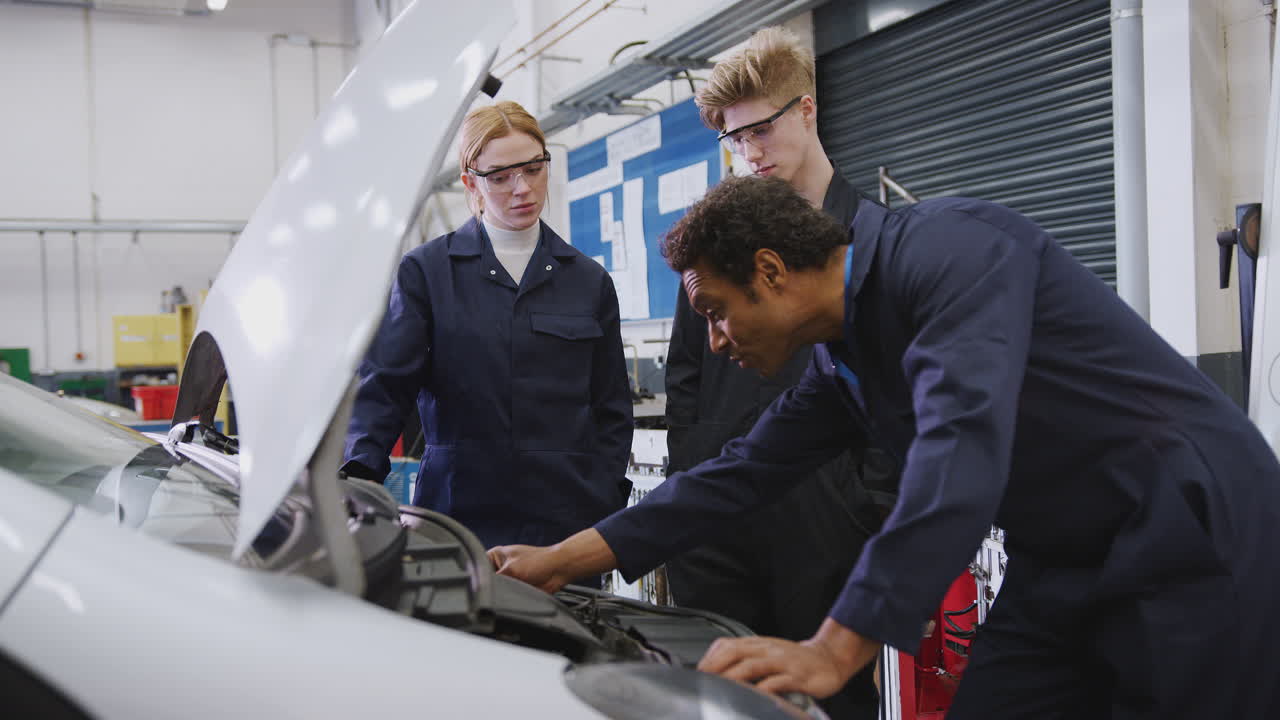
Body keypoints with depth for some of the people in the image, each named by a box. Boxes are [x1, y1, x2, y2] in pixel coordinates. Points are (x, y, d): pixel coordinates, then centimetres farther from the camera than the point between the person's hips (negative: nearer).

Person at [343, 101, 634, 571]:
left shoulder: (588, 281, 10)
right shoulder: (425, 271, 4)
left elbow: (611, 410, 12)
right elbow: (384, 384, -4)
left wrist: (605, 508, 2)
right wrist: (359, 471, -21)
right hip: (460, 512, -1)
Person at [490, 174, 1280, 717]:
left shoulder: (947, 248, -21)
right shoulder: (844, 360, 6)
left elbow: (962, 448, -34)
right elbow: (742, 472, 8)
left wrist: (836, 648, -37)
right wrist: (568, 557, 6)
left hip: (1193, 530, -8)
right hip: (1063, 564, 8)